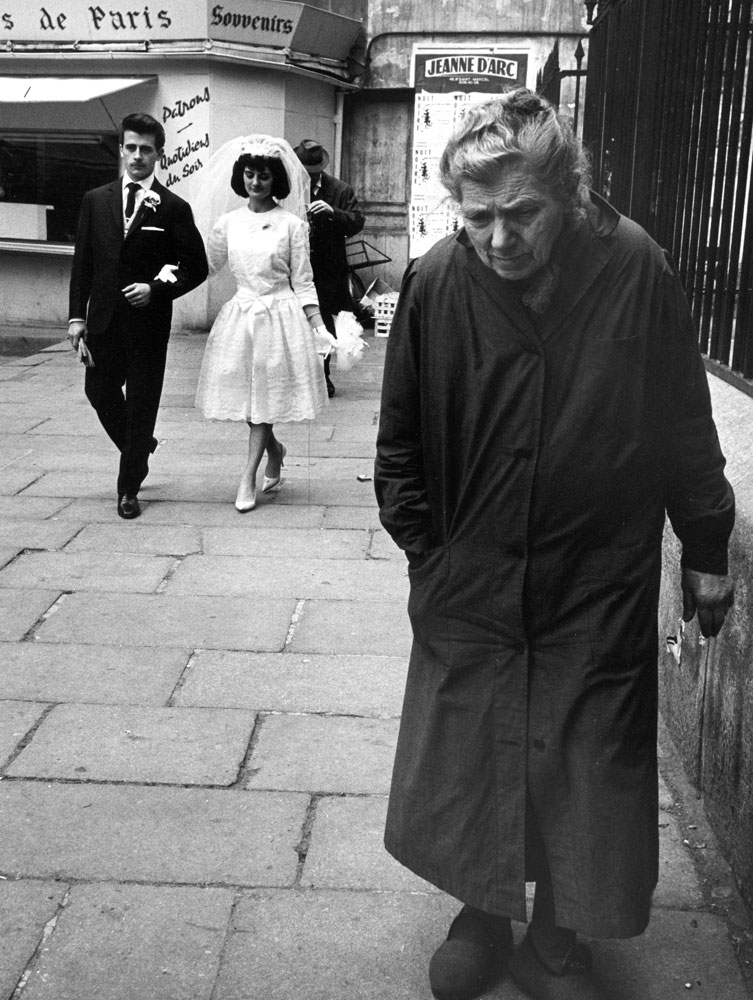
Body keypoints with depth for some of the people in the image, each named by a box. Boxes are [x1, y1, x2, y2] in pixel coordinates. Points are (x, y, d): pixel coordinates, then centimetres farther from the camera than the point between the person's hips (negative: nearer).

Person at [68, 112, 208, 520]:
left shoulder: (174, 208, -3)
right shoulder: (96, 200, 6)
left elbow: (196, 267, 0)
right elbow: (82, 262, 6)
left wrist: (157, 289, -14)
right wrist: (77, 315, -1)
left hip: (149, 322, -3)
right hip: (103, 319, 3)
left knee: (142, 404, 3)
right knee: (100, 392, 11)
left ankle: (129, 489, 16)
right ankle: (139, 447, 40)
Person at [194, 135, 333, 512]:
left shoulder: (292, 224, -5)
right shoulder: (229, 222, 5)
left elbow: (303, 282, -3)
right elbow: (205, 264, 14)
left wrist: (318, 326, -7)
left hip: (279, 315, -4)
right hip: (240, 314, 4)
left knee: (264, 396, 0)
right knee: (245, 394, 8)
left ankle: (249, 477, 7)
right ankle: (274, 449, 36)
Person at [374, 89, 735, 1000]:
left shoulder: (634, 268, -12)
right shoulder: (436, 282, -10)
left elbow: (684, 424, -2)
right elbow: (399, 439, 2)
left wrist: (705, 550, 4)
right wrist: (423, 547, 1)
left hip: (600, 592, -1)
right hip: (468, 586, 1)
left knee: (590, 778, 10)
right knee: (461, 767, 12)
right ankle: (483, 917, 39)